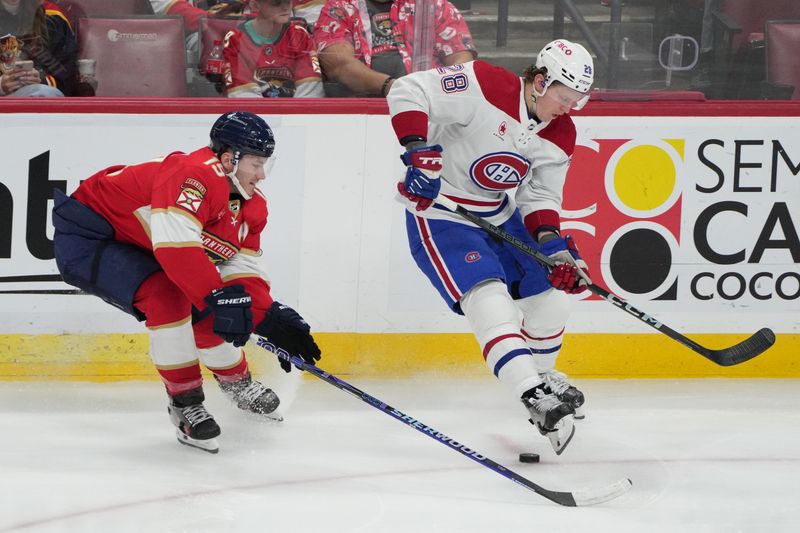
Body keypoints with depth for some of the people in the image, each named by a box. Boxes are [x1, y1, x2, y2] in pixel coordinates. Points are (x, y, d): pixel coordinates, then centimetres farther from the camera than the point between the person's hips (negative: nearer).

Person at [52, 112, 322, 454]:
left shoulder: (251, 207, -1)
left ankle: (236, 381, 37)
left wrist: (272, 321, -15)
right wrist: (220, 296, -43)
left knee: (208, 314, 6)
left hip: (136, 248, 9)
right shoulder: (196, 175, -33)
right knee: (167, 295, -29)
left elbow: (242, 272, 0)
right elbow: (174, 242, -44)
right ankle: (185, 402, -15)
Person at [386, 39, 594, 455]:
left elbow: (540, 198, 6)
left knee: (552, 293, 9)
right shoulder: (486, 86, -24)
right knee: (491, 302, -24)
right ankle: (535, 399, -32)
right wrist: (420, 154, -34)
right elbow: (407, 92, -25)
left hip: (501, 218, 8)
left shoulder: (560, 136, -1)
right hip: (440, 215, -8)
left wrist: (555, 246, -11)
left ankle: (540, 377, 35)